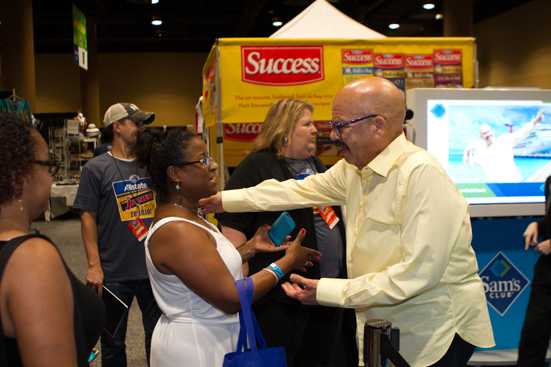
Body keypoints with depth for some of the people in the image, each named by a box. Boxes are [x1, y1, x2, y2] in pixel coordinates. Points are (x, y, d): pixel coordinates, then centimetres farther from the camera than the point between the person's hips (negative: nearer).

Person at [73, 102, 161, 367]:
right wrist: (94, 265, -12)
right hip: (114, 273, -3)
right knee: (113, 341, 10)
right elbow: (88, 217, -6)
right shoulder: (96, 168, -5)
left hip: (154, 267, 4)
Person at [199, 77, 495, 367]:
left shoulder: (422, 174, -24)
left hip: (436, 332, -7)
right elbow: (302, 189, 17)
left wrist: (328, 291, -24)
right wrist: (226, 200, 18)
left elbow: (418, 271, -28)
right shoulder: (352, 169, 3)